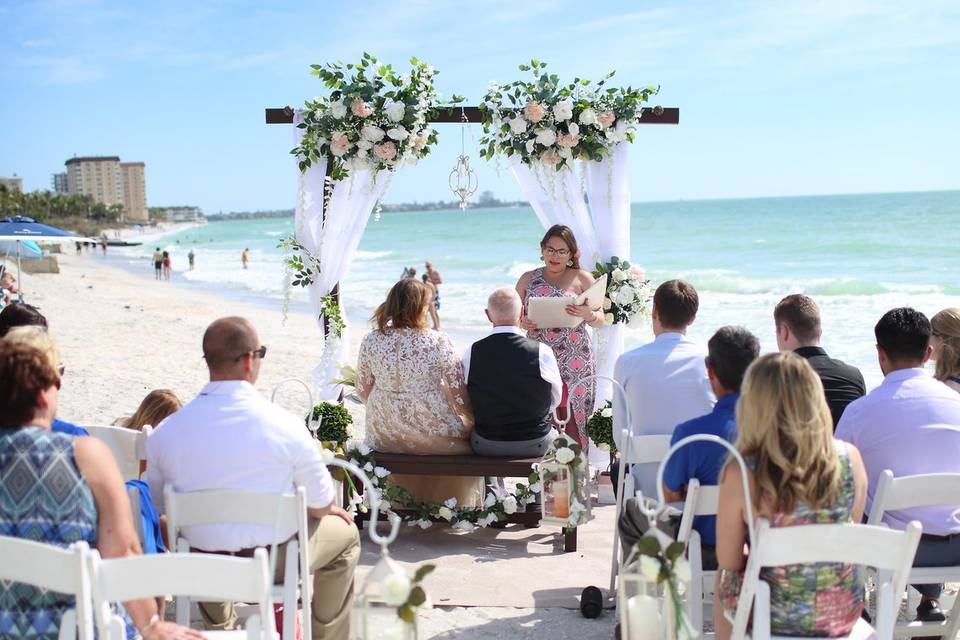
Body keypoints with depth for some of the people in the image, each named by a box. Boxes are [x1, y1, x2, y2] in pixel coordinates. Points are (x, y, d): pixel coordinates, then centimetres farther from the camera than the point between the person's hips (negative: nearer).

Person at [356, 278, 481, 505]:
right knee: (468, 430, 27)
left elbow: (363, 391, 3)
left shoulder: (370, 341, -7)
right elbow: (458, 394, -12)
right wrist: (472, 420, 6)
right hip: (434, 435, -4)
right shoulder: (439, 342, -17)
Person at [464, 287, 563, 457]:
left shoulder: (470, 354, -12)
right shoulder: (542, 352, -17)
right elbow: (554, 401, -1)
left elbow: (466, 404, 1)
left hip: (485, 446, 2)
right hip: (535, 445, -1)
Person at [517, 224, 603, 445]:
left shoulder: (582, 278, 5)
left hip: (575, 362, -2)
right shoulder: (528, 279, 12)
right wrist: (522, 323, -7)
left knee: (572, 417, -6)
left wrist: (587, 315, -18)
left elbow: (600, 320, 4)